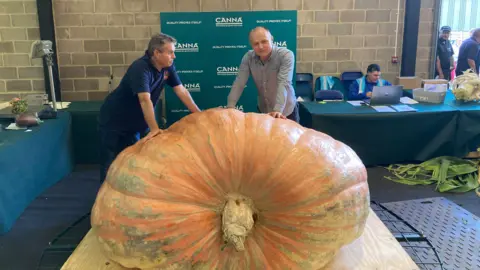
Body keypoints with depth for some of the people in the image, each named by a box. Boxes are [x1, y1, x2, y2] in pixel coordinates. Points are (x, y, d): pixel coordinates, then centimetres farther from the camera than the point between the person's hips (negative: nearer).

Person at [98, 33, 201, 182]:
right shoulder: (140, 68, -30)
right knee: (111, 164, 1)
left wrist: (199, 114, -9)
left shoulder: (167, 66, -7)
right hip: (114, 121, -7)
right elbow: (145, 100, -40)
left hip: (136, 121, 7)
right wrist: (154, 129, -46)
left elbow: (181, 91, -5)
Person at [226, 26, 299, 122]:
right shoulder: (248, 57, -12)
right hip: (263, 110, 3)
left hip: (286, 110, -3)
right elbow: (239, 83, -15)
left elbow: (284, 83, -33)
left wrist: (278, 110, -46)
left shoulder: (286, 55, -22)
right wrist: (230, 107, -28)